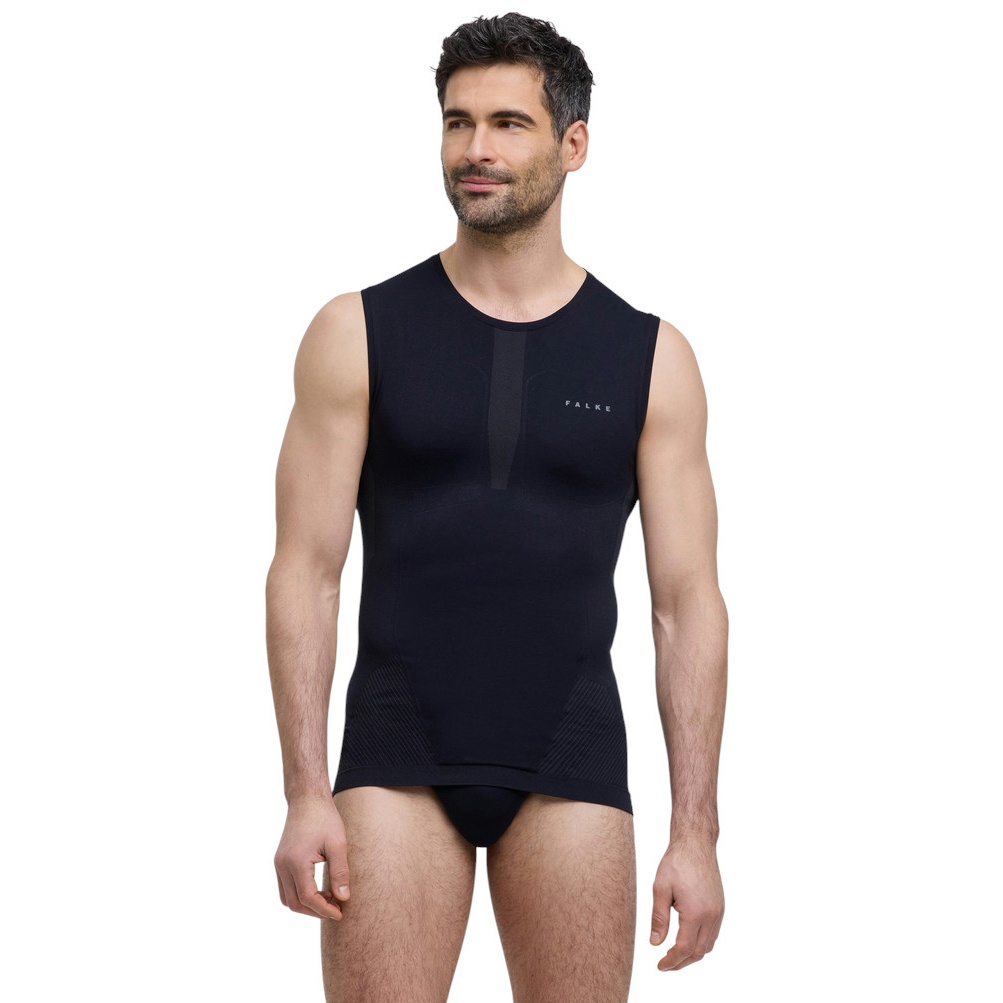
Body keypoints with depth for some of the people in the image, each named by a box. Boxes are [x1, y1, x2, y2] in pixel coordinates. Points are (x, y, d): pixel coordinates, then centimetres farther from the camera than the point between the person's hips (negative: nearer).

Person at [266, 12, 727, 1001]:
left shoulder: (648, 357, 4)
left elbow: (687, 600, 3)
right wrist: (306, 795, -8)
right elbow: (306, 573, 0)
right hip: (399, 755, -1)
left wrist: (695, 832, -2)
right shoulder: (360, 334, 2)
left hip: (568, 761, 1)